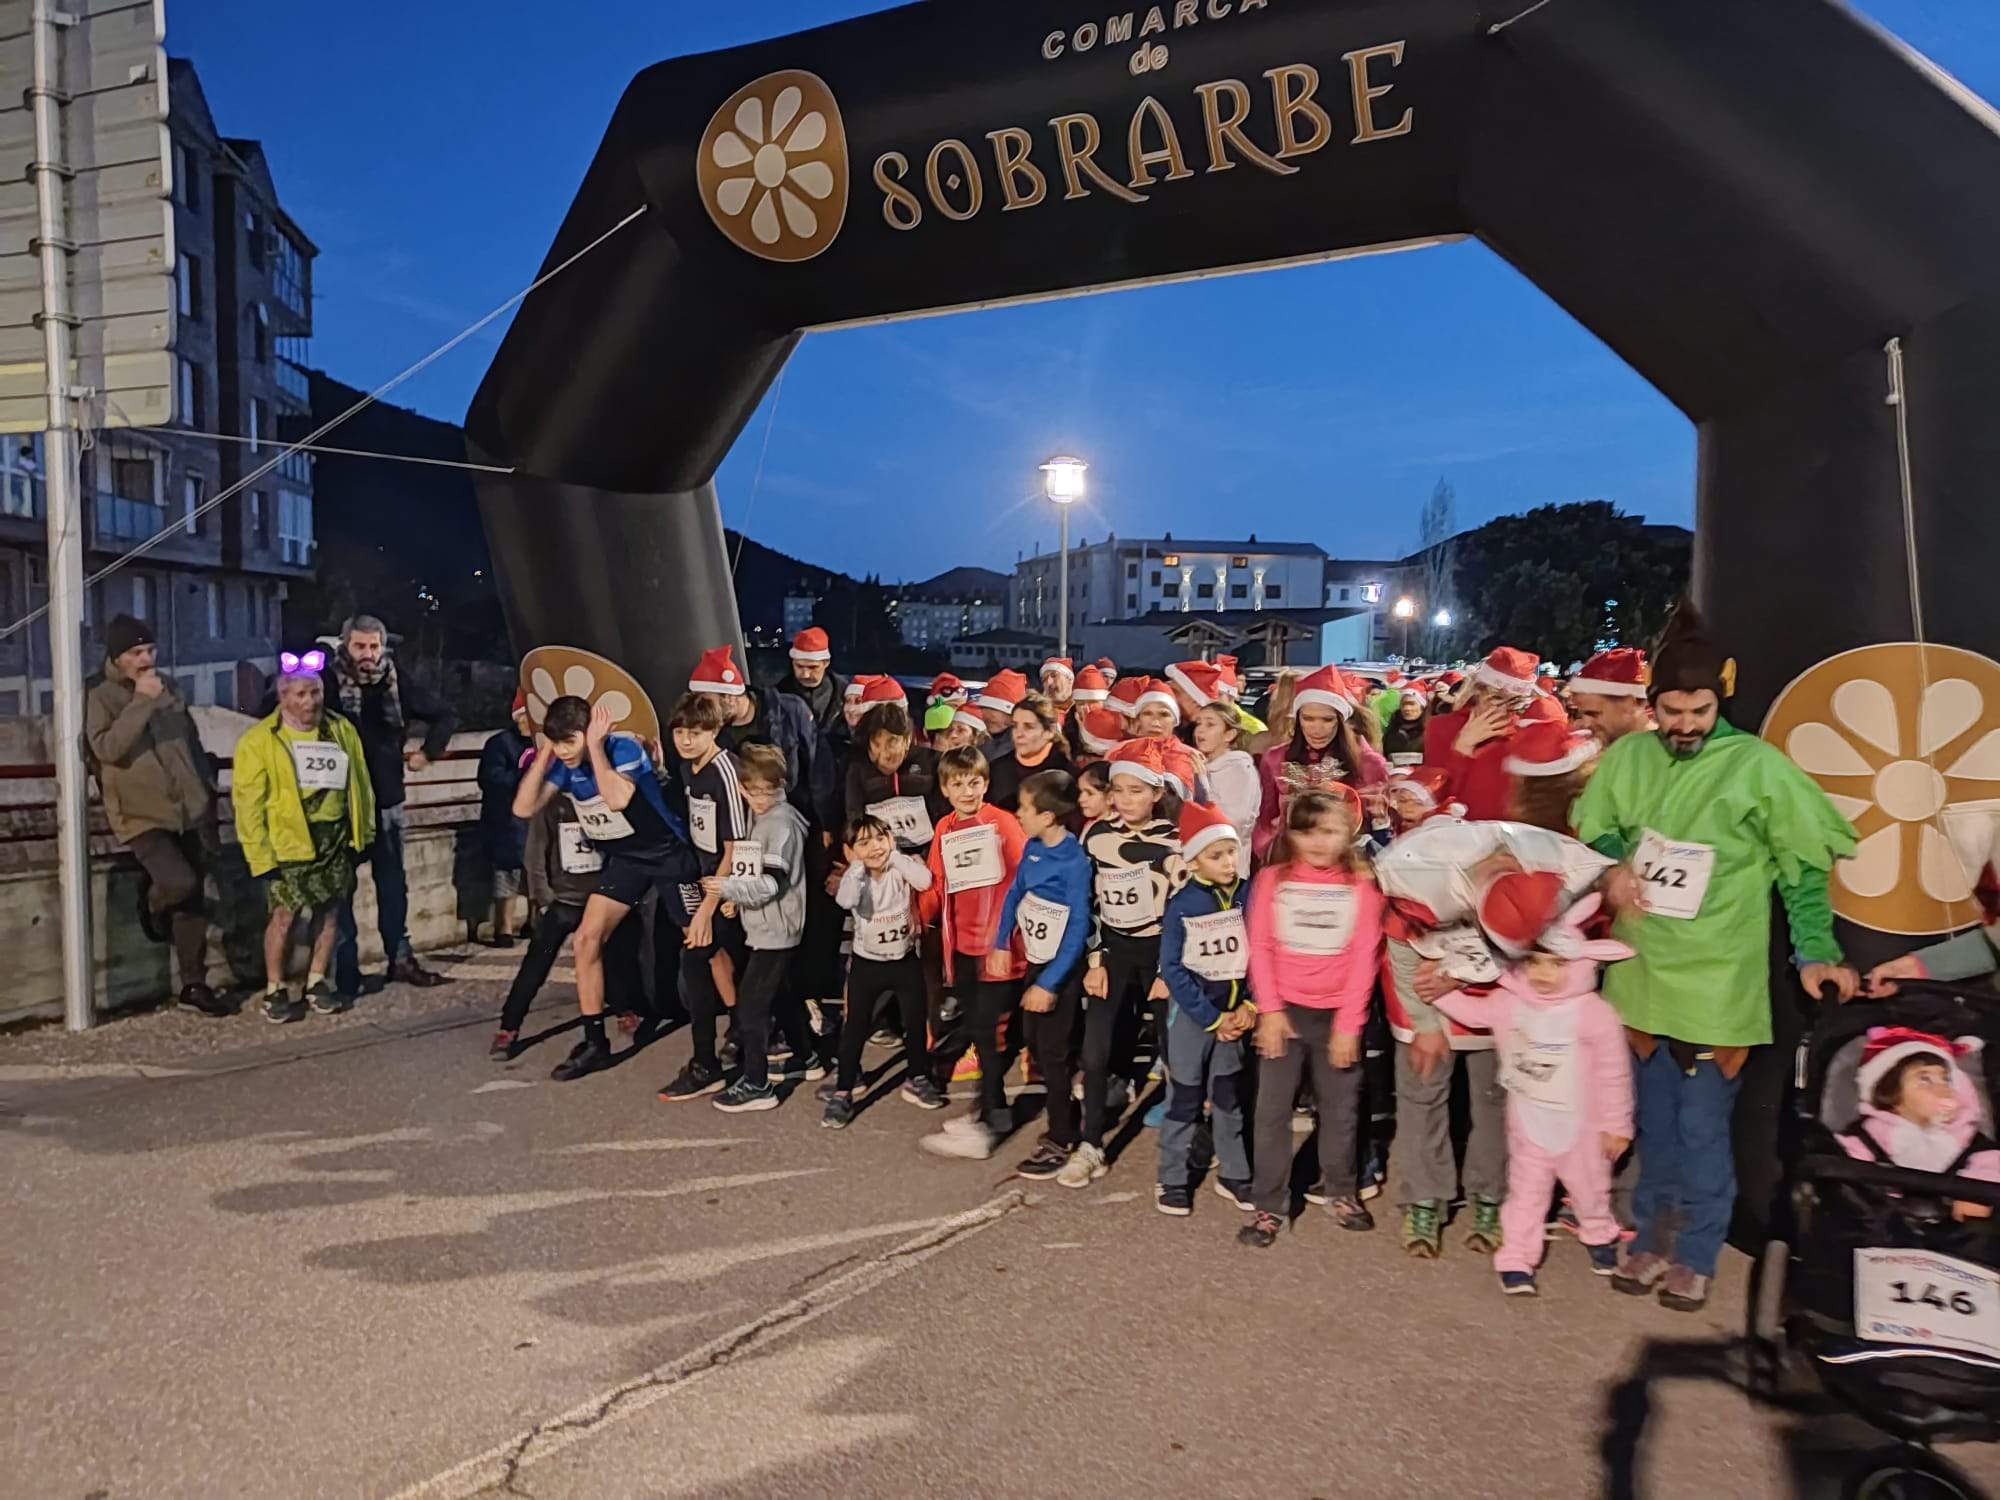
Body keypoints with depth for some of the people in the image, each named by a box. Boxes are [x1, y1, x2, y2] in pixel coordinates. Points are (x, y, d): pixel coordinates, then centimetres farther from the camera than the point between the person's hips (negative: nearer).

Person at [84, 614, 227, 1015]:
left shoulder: (168, 690, 12)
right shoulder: (100, 698, -4)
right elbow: (106, 747, -21)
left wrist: (208, 797, 14)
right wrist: (141, 702, -22)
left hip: (188, 811, 5)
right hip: (141, 814, -5)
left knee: (194, 901, 7)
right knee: (180, 882, -23)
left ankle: (194, 984, 17)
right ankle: (152, 903, 16)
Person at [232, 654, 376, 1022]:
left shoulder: (342, 730, 7)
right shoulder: (259, 740, -6)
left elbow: (359, 782, 13)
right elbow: (248, 800, -8)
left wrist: (364, 830, 10)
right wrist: (259, 851, -12)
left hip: (336, 837, 4)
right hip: (289, 841, -4)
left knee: (329, 912, 9)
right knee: (284, 914, -5)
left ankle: (316, 983, 23)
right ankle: (275, 991, 11)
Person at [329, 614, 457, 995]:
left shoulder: (398, 683, -1)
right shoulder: (329, 682, -11)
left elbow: (445, 715, 13)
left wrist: (427, 752, 9)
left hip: (386, 798, 4)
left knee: (393, 882, 12)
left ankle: (400, 958, 22)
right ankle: (345, 970, 9)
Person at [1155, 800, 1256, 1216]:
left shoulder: (1249, 896, -6)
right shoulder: (1182, 904, -14)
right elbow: (1172, 968, -12)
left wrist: (1250, 1006, -11)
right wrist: (1212, 1018, -13)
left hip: (1236, 1011, 3)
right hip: (1192, 1013, -3)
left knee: (1230, 1095, 16)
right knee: (1184, 1097, 7)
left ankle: (1233, 1174, 30)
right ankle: (1173, 1179, 20)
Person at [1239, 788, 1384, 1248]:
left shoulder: (1360, 886, -2)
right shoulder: (1272, 880, -1)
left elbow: (1363, 960, -4)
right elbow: (1260, 948, -2)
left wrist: (1349, 1024, -8)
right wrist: (1269, 1010, -9)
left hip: (1336, 1015, 0)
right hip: (1284, 1010, 0)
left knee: (1340, 1109, 12)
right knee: (1272, 1109, 1)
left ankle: (1339, 1189, 34)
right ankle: (1270, 1205, 13)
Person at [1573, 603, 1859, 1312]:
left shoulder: (1758, 766, -10)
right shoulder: (1628, 756, 0)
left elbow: (1803, 868, -3)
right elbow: (1596, 829, 14)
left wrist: (1815, 953, -7)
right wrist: (1613, 865, -6)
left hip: (1717, 982, -3)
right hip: (1643, 972, 4)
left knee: (1702, 1130, 5)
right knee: (1656, 1121, 16)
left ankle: (1696, 1255, 24)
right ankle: (1653, 1239, 32)